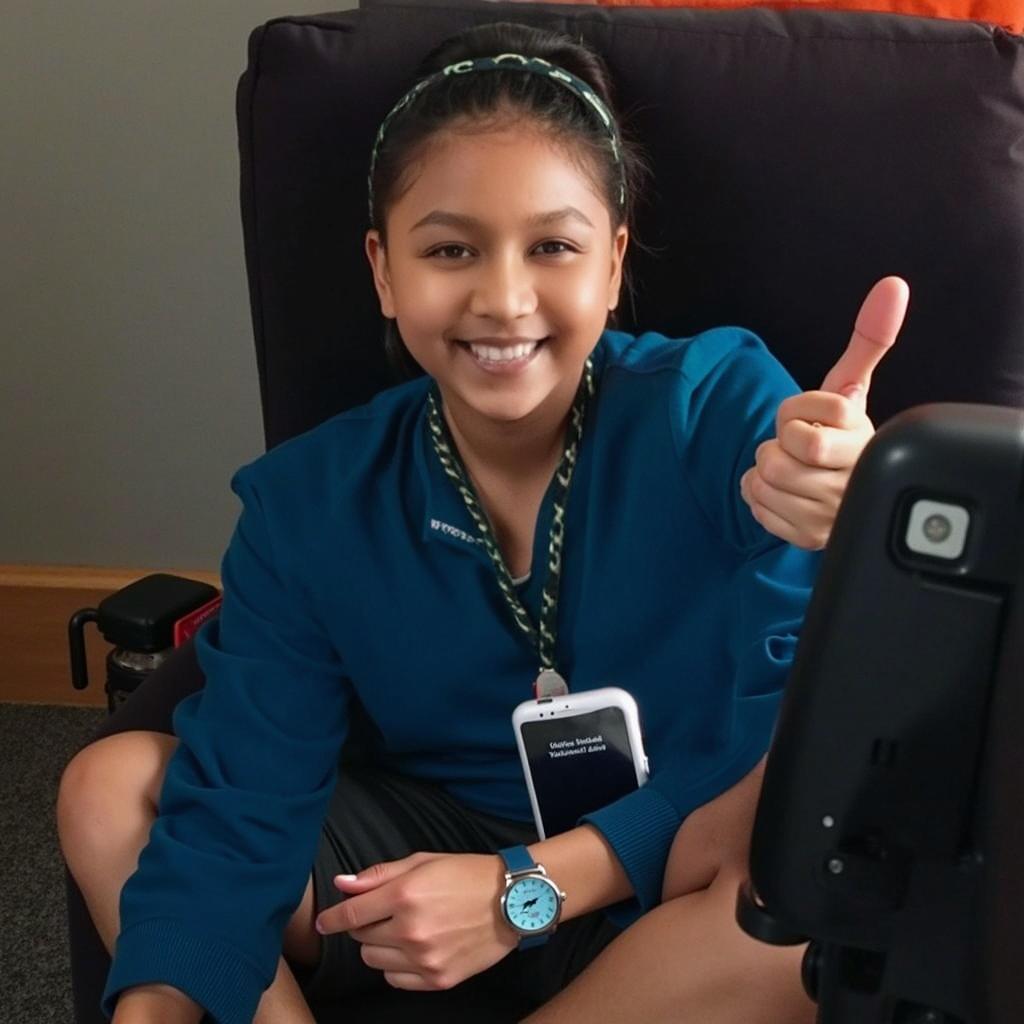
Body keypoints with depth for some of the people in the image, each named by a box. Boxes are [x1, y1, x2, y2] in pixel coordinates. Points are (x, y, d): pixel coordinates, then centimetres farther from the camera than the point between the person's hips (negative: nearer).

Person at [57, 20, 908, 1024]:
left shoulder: (723, 404, -16)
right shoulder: (310, 501, -7)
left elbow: (786, 743, -20)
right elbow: (237, 802, -12)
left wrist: (528, 886, -31)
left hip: (669, 894, -2)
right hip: (430, 856, 3)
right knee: (109, 787, -9)